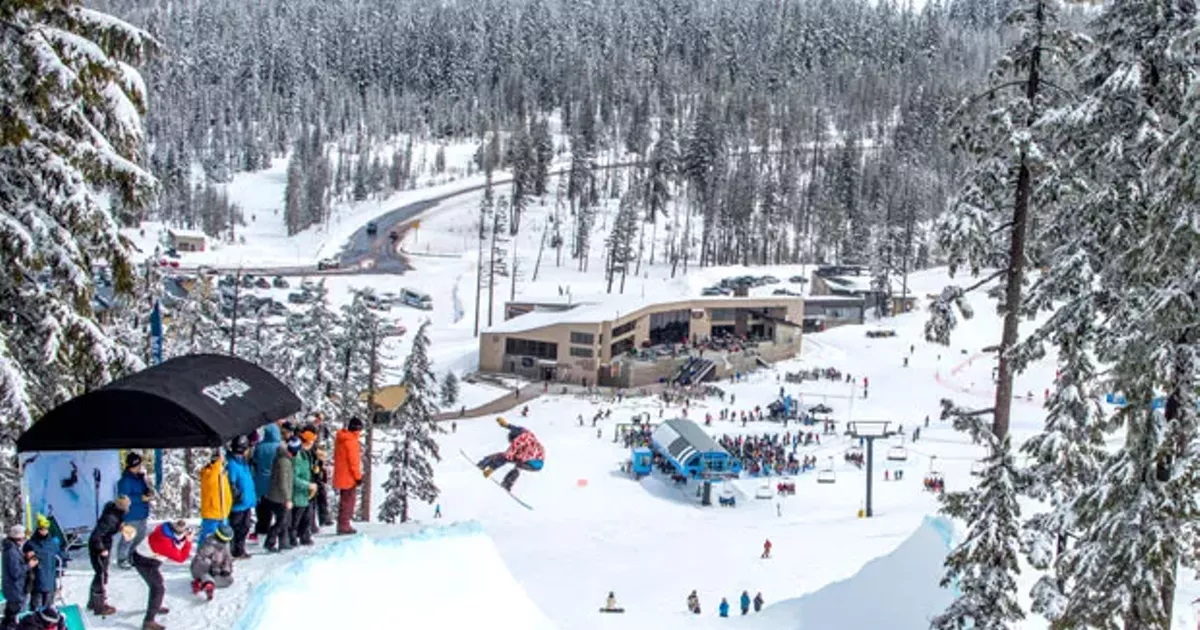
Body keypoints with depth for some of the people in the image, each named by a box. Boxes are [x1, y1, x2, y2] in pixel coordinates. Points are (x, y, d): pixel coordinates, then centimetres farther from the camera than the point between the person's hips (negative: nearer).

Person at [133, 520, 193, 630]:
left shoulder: (166, 527, -14)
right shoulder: (164, 543, -36)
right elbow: (181, 558, -24)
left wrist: (185, 537, -10)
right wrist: (188, 542, -22)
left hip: (147, 556, 10)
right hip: (144, 562, -10)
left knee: (157, 582, 28)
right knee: (159, 588, -11)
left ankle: (155, 607, 52)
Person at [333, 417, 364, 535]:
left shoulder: (340, 438, 12)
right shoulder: (351, 440, -17)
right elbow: (353, 460, -19)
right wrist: (358, 476, -15)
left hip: (341, 476, 9)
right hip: (349, 477, -9)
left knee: (344, 501, 17)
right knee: (348, 502, -3)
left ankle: (342, 525, 23)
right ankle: (344, 526, -3)